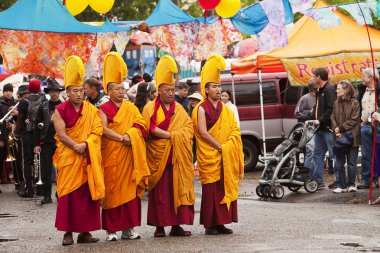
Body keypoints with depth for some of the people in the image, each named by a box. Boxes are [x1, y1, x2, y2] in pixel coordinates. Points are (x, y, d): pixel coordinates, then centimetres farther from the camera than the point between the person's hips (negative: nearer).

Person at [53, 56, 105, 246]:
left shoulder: (91, 110, 8)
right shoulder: (60, 111, 0)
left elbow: (97, 131, -1)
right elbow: (61, 134, -8)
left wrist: (85, 145, -16)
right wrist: (77, 146, -15)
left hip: (89, 158, 3)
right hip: (68, 157, -3)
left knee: (87, 193, 0)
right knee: (68, 193, -4)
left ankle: (85, 231, 4)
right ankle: (68, 232, -2)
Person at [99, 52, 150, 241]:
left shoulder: (131, 108, 14)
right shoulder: (104, 109, 1)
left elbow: (141, 125, 3)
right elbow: (103, 129, -12)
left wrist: (130, 135, -15)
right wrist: (121, 138, -18)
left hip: (130, 154, 4)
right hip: (111, 154, -4)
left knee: (130, 189, 2)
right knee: (113, 189, -3)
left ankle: (128, 228, 7)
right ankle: (111, 229, -1)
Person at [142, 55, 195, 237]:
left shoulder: (179, 109, 15)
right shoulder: (150, 108, 2)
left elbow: (189, 127, 5)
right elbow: (150, 129, -10)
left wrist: (166, 134, -10)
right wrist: (172, 135, -13)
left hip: (177, 158, 4)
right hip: (158, 156, -3)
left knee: (178, 190, 0)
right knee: (159, 192, -4)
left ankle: (176, 225, 3)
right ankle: (159, 226, 0)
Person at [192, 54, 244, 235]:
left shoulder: (226, 110, 14)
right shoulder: (201, 109, -4)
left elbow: (234, 131, 8)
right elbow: (202, 132, -12)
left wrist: (227, 146, -9)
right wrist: (219, 146, -14)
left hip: (226, 157, 5)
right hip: (209, 156, -5)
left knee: (225, 188, 3)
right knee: (211, 188, -5)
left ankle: (221, 222, 9)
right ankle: (209, 224, -1)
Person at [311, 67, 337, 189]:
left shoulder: (329, 89, -12)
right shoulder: (320, 90, 19)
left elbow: (331, 109, -20)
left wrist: (321, 120, -18)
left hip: (328, 128, -10)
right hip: (320, 128, 10)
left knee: (334, 154, -5)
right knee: (318, 154, 9)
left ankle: (339, 180, -2)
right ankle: (318, 180, 12)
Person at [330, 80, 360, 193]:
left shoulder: (354, 103, -7)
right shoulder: (336, 103, 9)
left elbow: (353, 120, -12)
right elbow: (333, 118, 6)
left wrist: (340, 128, -12)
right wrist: (335, 129, -11)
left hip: (351, 137, -5)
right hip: (339, 137, 5)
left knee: (351, 163, 2)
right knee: (339, 164, 6)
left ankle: (351, 184, 11)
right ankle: (342, 186, 12)